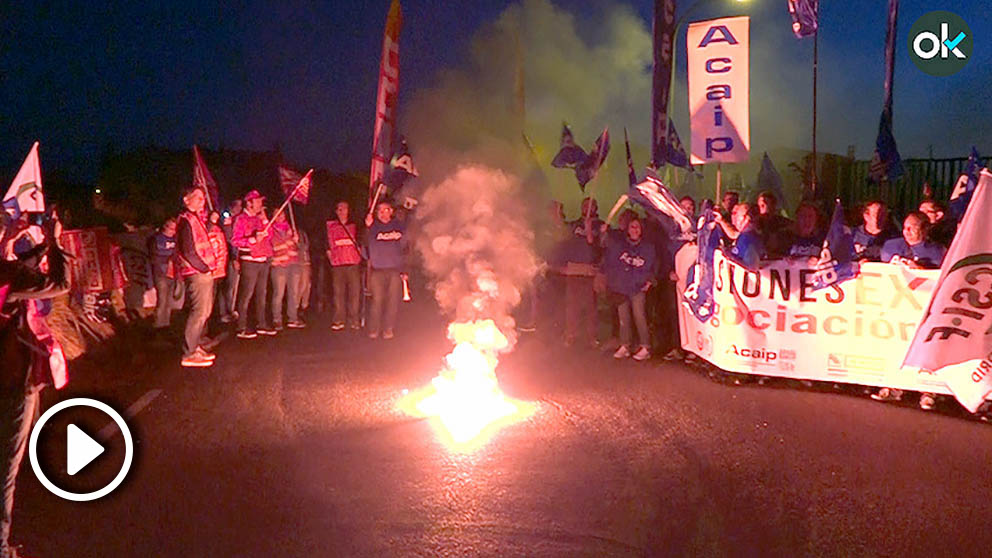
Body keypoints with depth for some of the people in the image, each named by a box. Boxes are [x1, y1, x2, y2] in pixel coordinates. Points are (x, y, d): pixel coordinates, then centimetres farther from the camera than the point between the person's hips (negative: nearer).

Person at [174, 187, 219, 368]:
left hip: (204, 273, 10)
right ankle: (189, 354, -6)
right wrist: (204, 268, -14)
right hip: (196, 273, -10)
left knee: (204, 311, 15)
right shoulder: (186, 220, -12)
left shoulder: (196, 219, 19)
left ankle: (195, 346, 23)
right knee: (200, 312, -10)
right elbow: (188, 252, -18)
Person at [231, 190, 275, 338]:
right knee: (246, 294, -8)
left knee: (262, 293, 11)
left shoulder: (260, 218, 18)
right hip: (249, 261, -7)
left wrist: (265, 221, 5)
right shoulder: (241, 219, -4)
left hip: (263, 261, 7)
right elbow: (235, 240, -12)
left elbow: (269, 238, 14)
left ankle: (261, 324, 19)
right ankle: (242, 328, -5)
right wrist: (253, 239, -21)